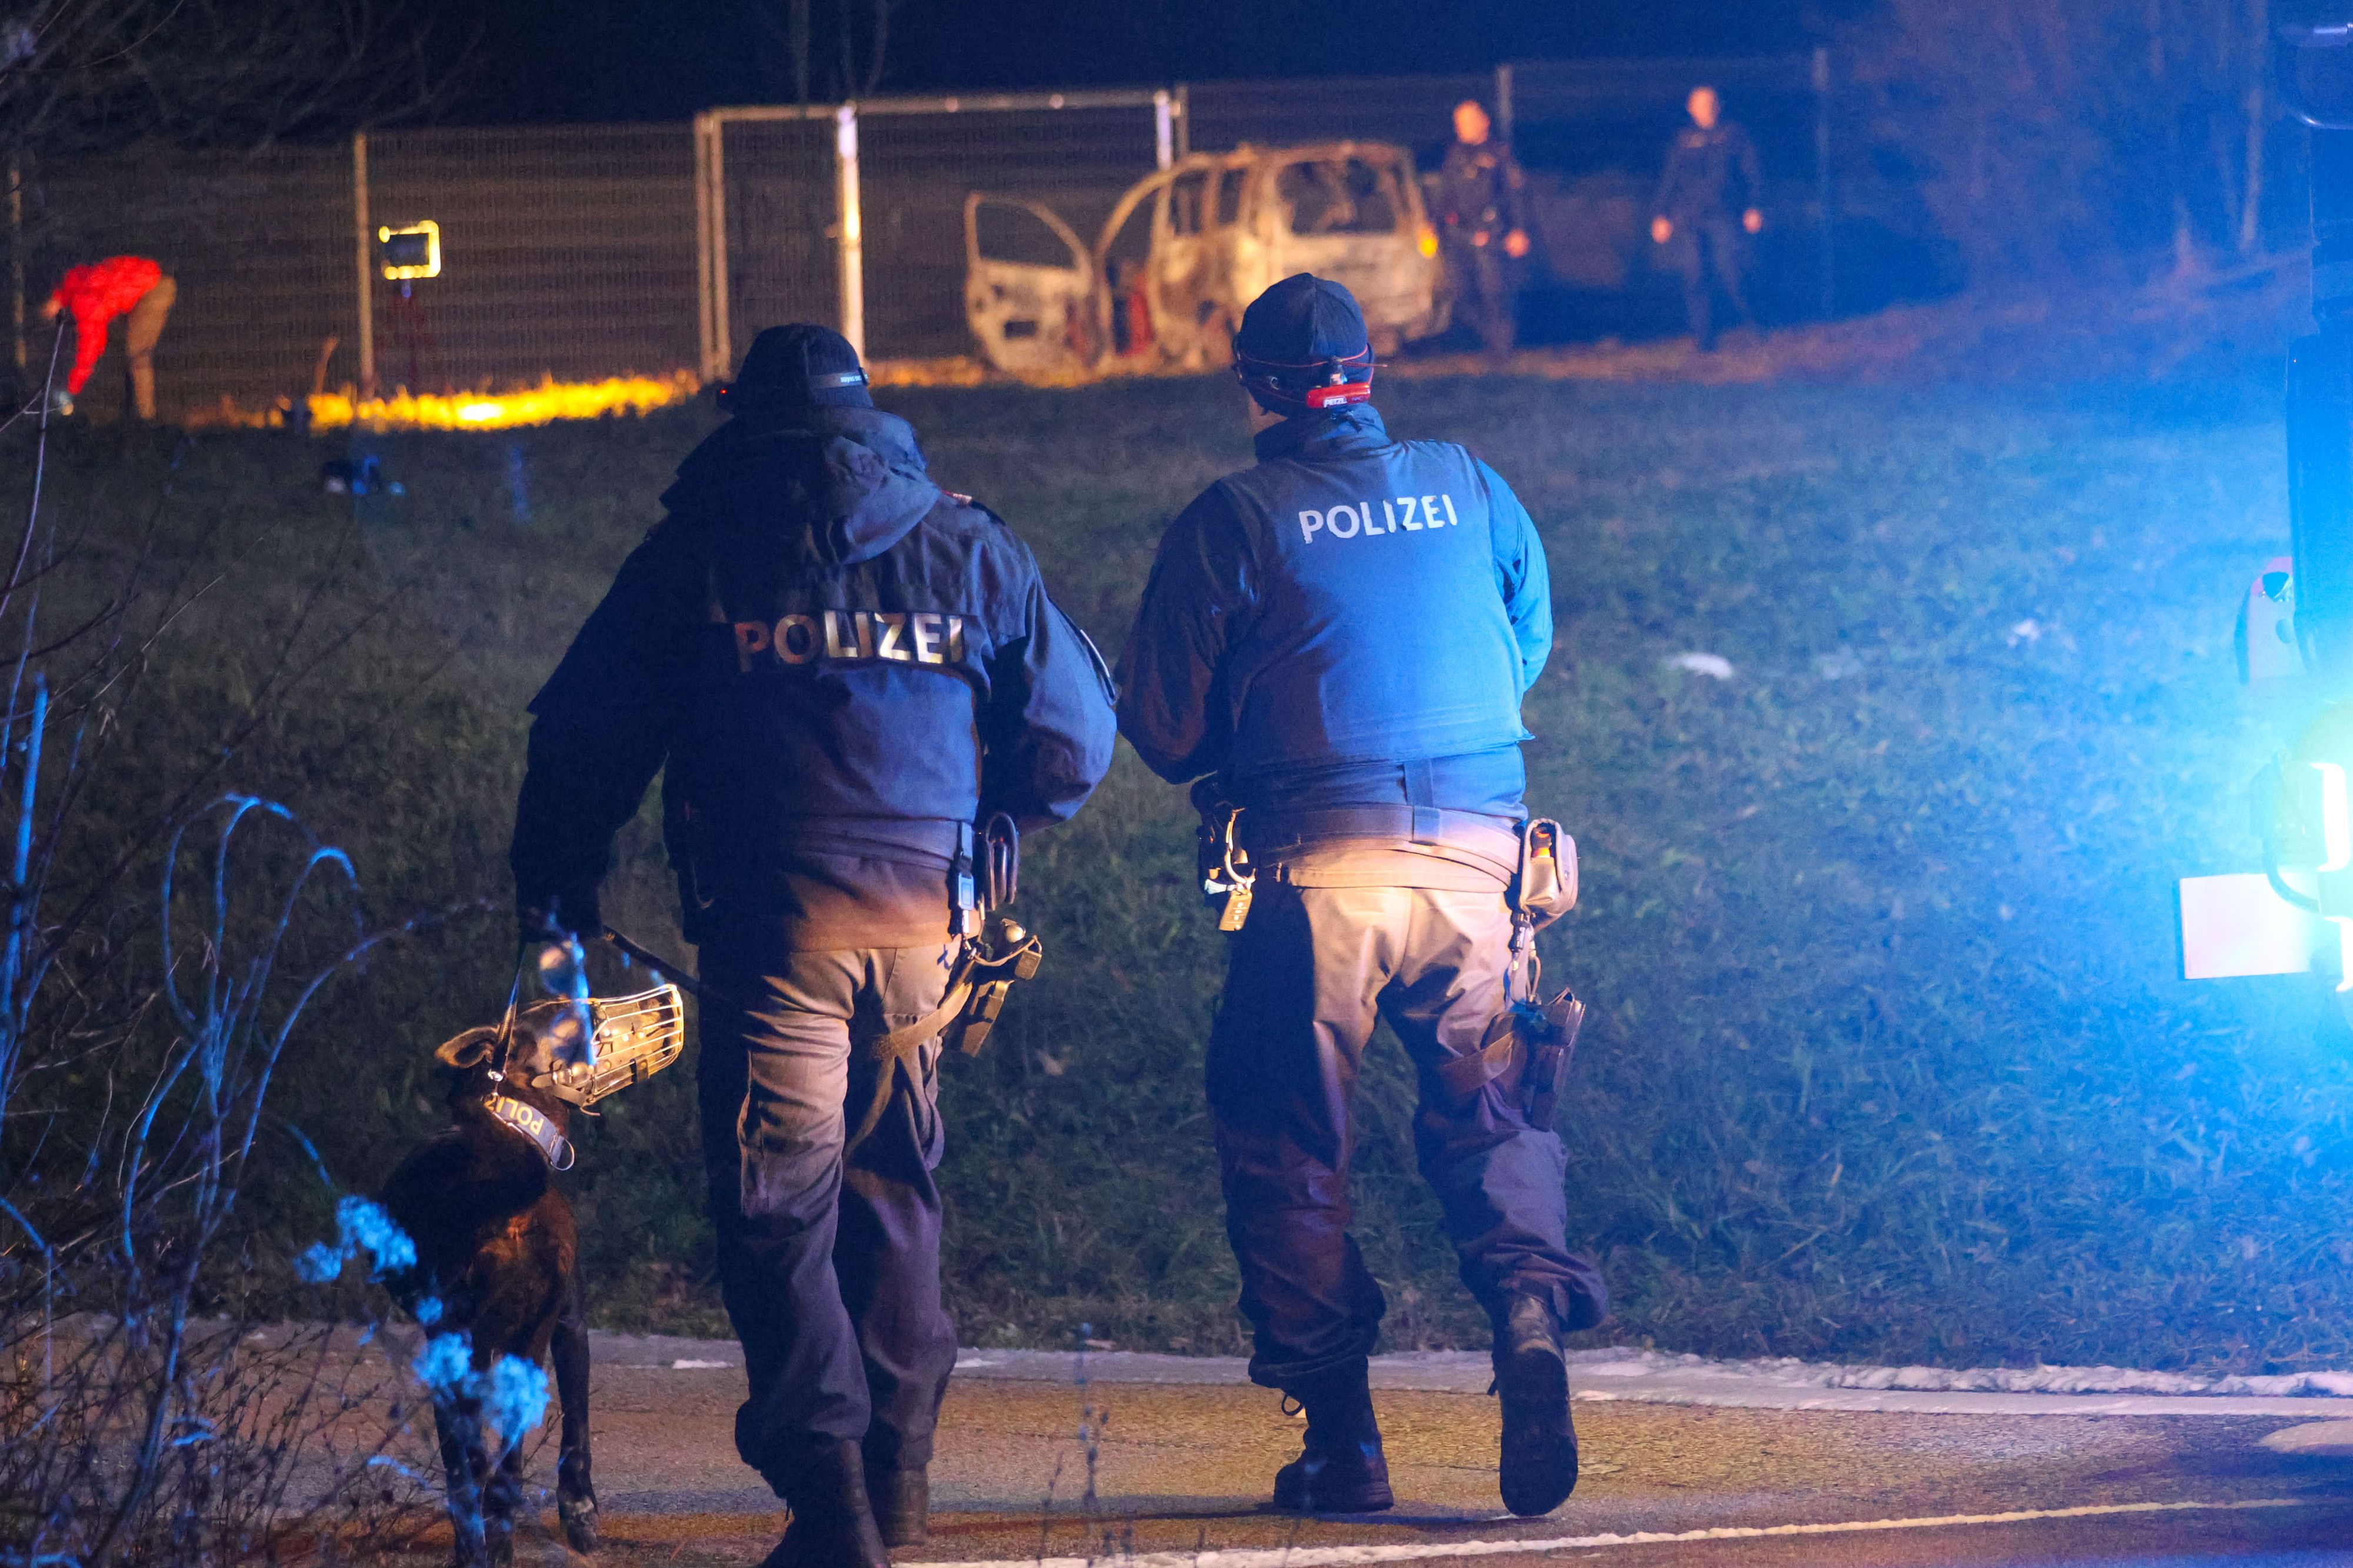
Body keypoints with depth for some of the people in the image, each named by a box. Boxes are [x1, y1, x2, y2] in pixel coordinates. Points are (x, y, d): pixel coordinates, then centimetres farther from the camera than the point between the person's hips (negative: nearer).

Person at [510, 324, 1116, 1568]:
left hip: (773, 920, -3)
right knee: (894, 1185, 18)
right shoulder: (965, 549, 12)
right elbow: (1073, 740, 12)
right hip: (929, 911, 3)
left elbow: (584, 738, 4)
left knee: (777, 1204, -2)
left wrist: (552, 898, 14)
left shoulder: (691, 557, 6)